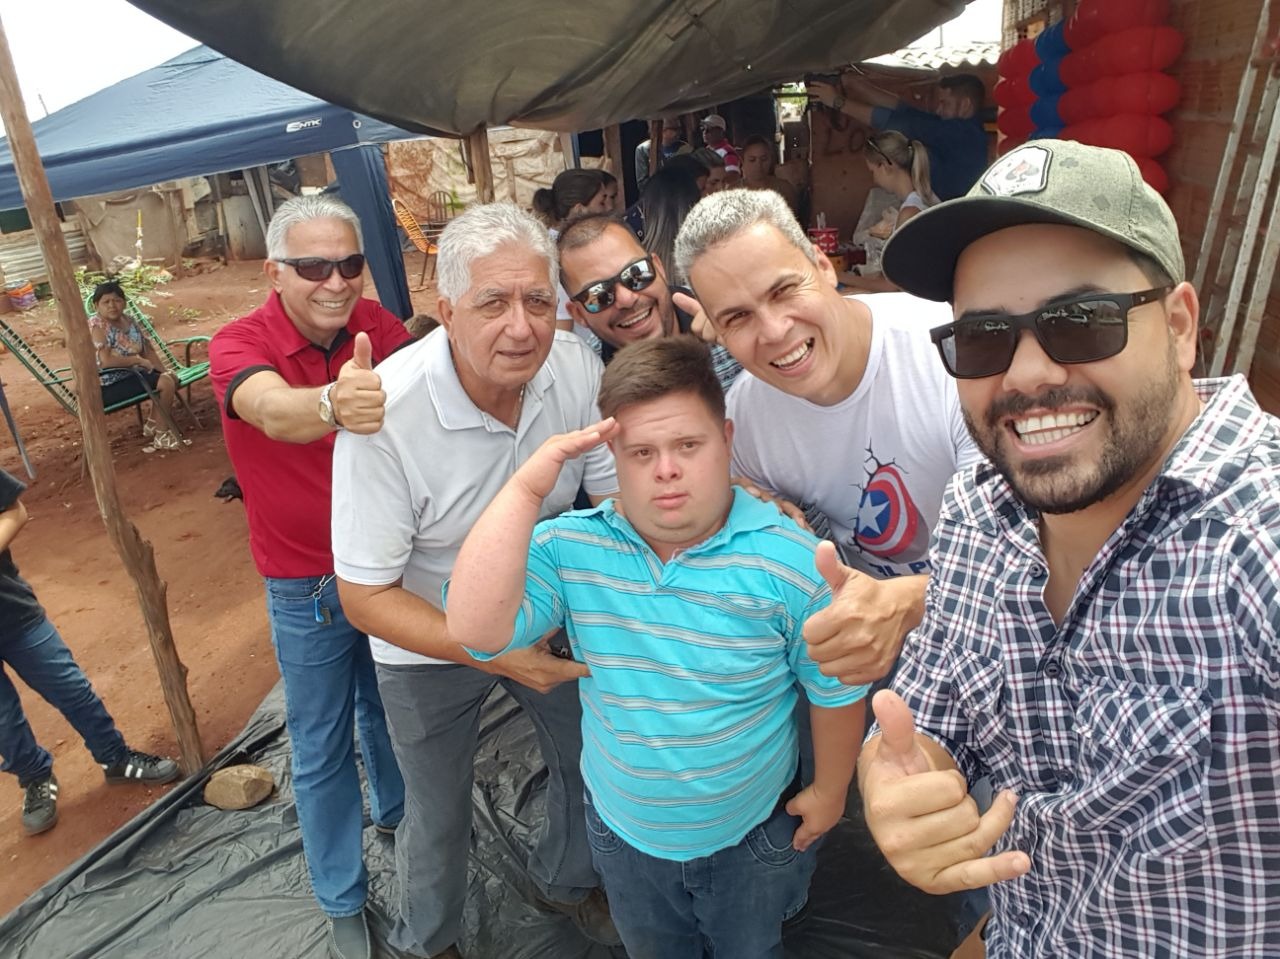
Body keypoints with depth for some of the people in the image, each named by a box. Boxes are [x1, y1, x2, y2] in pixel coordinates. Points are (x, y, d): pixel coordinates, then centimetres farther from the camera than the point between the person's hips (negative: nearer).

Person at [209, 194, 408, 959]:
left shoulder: (376, 325, -7)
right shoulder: (239, 346, -21)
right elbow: (273, 409, -43)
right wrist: (332, 404, -64)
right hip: (308, 587, -3)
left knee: (387, 710, 25)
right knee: (323, 749, 13)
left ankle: (396, 812, 55)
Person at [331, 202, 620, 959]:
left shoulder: (577, 368, -21)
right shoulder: (385, 412, -31)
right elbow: (366, 596, -24)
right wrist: (493, 652, -32)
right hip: (429, 642, -3)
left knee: (593, 762, 22)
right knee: (440, 813, 18)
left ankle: (565, 880, 57)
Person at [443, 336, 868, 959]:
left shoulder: (790, 559, -25)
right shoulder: (569, 548, -20)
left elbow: (836, 689, -12)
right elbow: (475, 631, -33)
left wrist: (829, 790, 0)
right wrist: (525, 491, -36)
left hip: (754, 836, -2)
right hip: (624, 831, 2)